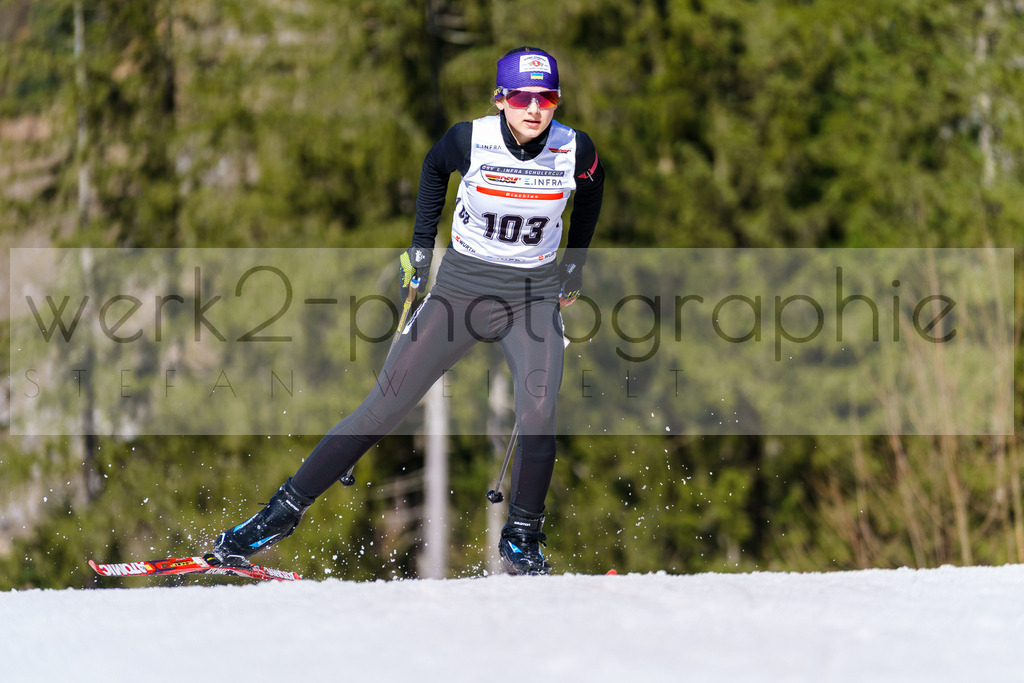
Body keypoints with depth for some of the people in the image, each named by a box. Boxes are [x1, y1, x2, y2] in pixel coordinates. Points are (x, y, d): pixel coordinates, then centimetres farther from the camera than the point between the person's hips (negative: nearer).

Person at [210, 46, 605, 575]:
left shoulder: (576, 150, -13)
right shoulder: (470, 140, -16)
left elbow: (589, 194, 12)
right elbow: (434, 169, 9)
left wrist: (574, 267, 17)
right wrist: (421, 243, 8)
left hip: (533, 298, 0)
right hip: (460, 288, 0)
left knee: (538, 417, -22)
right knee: (383, 409, -5)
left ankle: (521, 537, -1)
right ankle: (285, 511, 4)